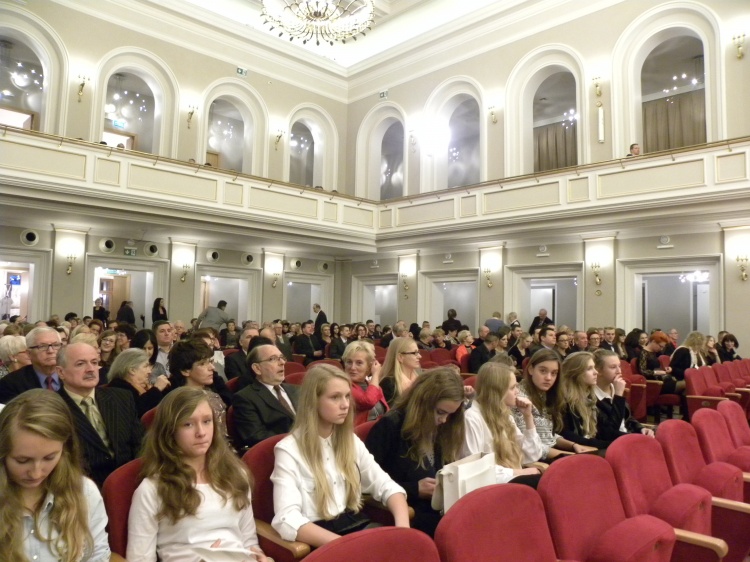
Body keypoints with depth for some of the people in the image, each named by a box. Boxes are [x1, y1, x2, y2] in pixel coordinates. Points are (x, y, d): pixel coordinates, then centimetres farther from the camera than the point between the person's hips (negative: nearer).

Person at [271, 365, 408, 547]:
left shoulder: (351, 441, 10)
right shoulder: (288, 450, -8)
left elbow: (387, 486, 7)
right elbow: (287, 520, -19)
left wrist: (403, 526, -12)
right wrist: (344, 544, -29)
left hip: (358, 526, 5)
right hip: (322, 541, -5)